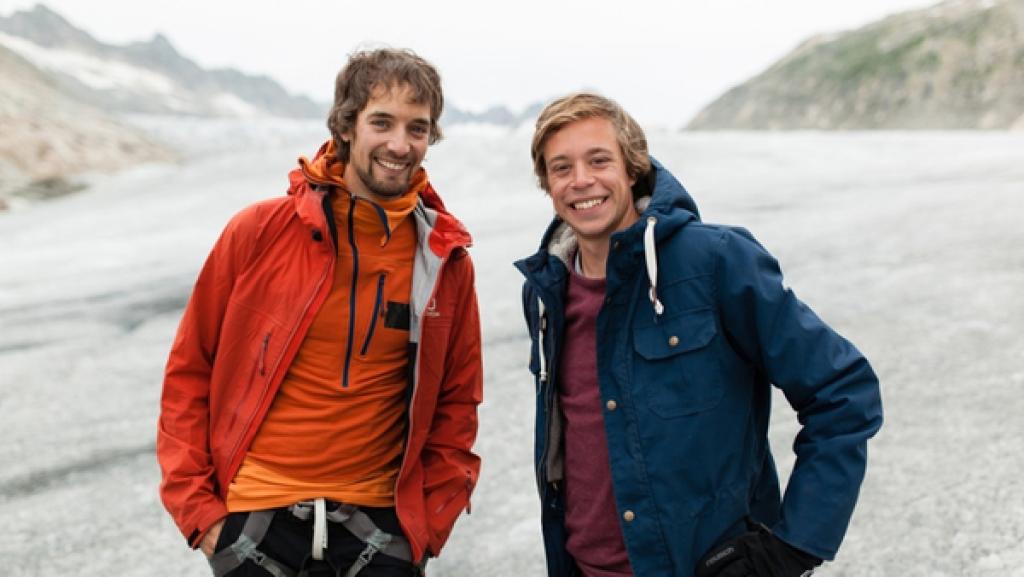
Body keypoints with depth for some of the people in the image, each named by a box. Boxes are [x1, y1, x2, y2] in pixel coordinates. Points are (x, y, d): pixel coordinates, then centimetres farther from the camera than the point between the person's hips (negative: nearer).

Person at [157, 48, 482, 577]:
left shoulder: (446, 260, -3)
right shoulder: (259, 231, -7)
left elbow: (456, 403, 6)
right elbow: (188, 372, 0)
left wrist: (429, 522, 1)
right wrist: (195, 504, -3)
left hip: (378, 523, 1)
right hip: (255, 515, 0)